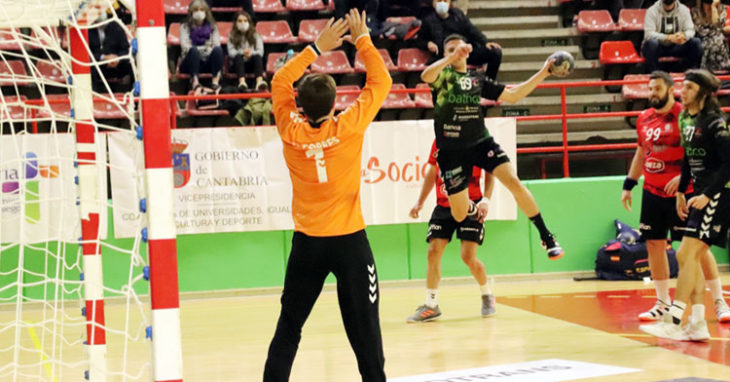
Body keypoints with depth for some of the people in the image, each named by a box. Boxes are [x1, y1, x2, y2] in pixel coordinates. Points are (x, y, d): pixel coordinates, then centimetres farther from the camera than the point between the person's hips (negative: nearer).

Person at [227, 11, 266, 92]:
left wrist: (251, 53, -24)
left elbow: (260, 52, -2)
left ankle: (259, 81, -56)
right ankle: (242, 82, -58)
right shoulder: (232, 36, 9)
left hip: (252, 64, 1)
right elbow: (231, 52, -6)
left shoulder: (255, 35, 11)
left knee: (258, 56, -30)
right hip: (238, 64, -1)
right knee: (238, 56, -33)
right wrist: (242, 53, -24)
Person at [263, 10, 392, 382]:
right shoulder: (349, 127, -11)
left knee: (288, 326, 11)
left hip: (307, 242, 3)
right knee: (364, 327, 0)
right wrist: (362, 40, 10)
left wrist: (316, 47, 11)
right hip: (349, 240, -2)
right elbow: (380, 82, 0)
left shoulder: (291, 131, -6)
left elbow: (280, 80, 9)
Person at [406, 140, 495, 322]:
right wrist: (420, 202, 11)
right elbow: (431, 173, 16)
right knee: (433, 251, -6)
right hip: (443, 206, 4)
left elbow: (490, 172, -2)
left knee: (468, 256, -9)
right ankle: (431, 306, 1)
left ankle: (487, 296, 18)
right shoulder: (439, 141, 7)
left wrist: (485, 200, -14)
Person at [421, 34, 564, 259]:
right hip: (451, 150, -3)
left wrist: (542, 74, 10)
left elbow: (512, 96, 16)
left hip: (481, 142, 3)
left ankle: (546, 237, -10)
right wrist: (452, 58, -37)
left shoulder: (477, 79, 14)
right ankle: (470, 207, 40)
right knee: (460, 215, -2)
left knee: (514, 182, -20)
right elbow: (426, 76, -25)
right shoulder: (442, 74, 0)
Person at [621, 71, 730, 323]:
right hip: (652, 192, 6)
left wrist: (683, 177, -24)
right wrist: (628, 185, 18)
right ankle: (663, 304, 15)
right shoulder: (644, 118, 10)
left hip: (681, 191, -6)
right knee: (654, 244, 6)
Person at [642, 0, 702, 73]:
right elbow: (648, 34, -23)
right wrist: (669, 38, -37)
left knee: (696, 42, -20)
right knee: (652, 42, -38)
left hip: (675, 47, 3)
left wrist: (683, 35, -31)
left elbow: (690, 30, -5)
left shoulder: (684, 9, -1)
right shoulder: (652, 11, -12)